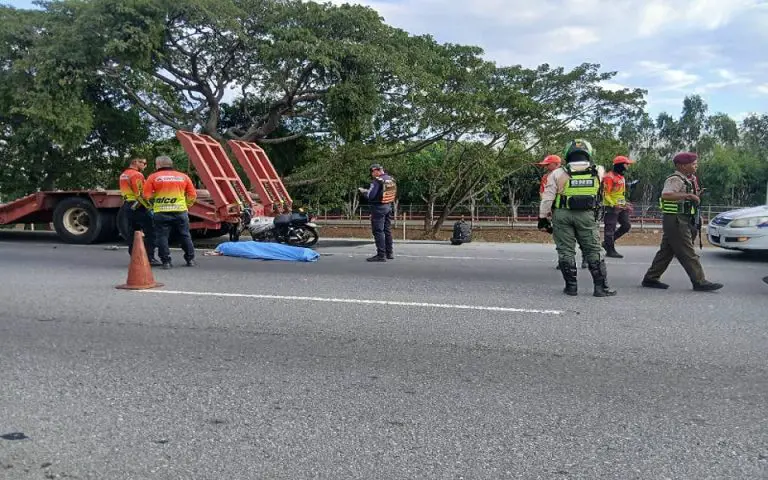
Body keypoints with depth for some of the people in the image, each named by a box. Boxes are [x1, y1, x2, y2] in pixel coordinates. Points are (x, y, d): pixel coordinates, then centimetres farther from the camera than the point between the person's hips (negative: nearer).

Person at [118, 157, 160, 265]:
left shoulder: (123, 175, 17)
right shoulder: (137, 174, -13)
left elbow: (128, 191, 19)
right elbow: (140, 194, -19)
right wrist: (148, 206, -14)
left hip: (127, 205, 10)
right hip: (138, 207, -10)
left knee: (132, 232, 12)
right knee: (150, 232, -7)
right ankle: (149, 257, -10)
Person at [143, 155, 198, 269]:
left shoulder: (153, 177, 1)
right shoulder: (183, 177, 7)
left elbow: (147, 196, -2)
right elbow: (192, 195, 6)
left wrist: (153, 204, 15)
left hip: (161, 212, -2)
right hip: (180, 211, 2)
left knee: (162, 237, 6)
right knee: (185, 236, 12)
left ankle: (166, 261, 5)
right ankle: (190, 259, 18)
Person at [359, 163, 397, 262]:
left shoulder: (377, 181, -16)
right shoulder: (391, 180, 8)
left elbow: (370, 196, -21)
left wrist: (363, 191, 1)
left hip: (378, 207, -8)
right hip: (388, 207, 8)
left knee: (378, 231, -5)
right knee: (387, 230, 16)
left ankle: (381, 255, -7)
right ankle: (389, 253, 22)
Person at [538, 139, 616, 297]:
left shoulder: (558, 173, -5)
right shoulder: (598, 171, 0)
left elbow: (547, 198, -5)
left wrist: (543, 218, 2)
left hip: (562, 215, -1)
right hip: (586, 215, 1)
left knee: (566, 251, 7)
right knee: (593, 251, 9)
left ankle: (571, 286, 10)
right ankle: (601, 287, 10)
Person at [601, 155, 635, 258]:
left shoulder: (621, 177, 17)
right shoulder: (609, 177, -14)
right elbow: (606, 194, -17)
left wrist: (625, 204, 19)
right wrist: (614, 205, -24)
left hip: (621, 207, 10)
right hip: (611, 207, -10)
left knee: (626, 226, 7)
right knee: (610, 228, -3)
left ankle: (607, 242, 17)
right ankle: (610, 250, 4)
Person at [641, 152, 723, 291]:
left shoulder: (685, 179, 17)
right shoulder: (675, 179, -15)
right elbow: (666, 195, -32)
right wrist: (687, 195, -38)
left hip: (682, 221, 10)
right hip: (676, 221, -10)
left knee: (666, 251, 11)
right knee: (688, 253, -6)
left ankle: (650, 278, 16)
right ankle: (700, 282, -3)